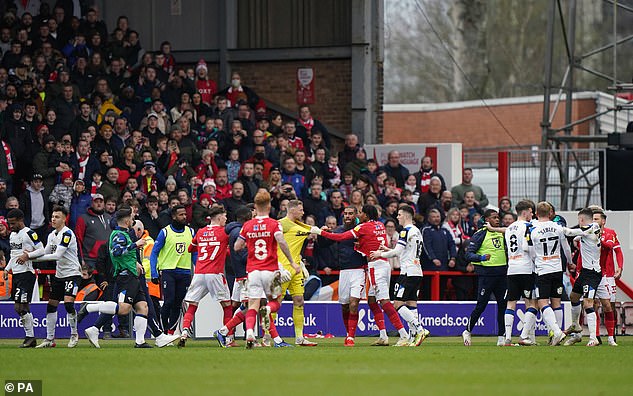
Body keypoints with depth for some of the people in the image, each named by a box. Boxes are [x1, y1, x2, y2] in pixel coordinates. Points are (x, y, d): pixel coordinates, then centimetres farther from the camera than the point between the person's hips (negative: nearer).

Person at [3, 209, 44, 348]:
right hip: (16, 274, 9)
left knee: (20, 307, -14)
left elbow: (41, 250, -12)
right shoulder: (12, 235, 18)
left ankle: (30, 336, -9)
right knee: (24, 307, 8)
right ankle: (30, 337, 10)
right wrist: (7, 269, 19)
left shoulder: (29, 233, -9)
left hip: (26, 273, -9)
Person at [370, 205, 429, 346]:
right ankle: (414, 336, 0)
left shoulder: (406, 231, -11)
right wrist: (388, 250, 19)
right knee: (411, 305, 7)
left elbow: (397, 251, -15)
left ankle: (420, 329, -18)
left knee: (398, 304, -10)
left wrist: (380, 254, -1)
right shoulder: (417, 231, 18)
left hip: (408, 273, -9)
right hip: (417, 272, 9)